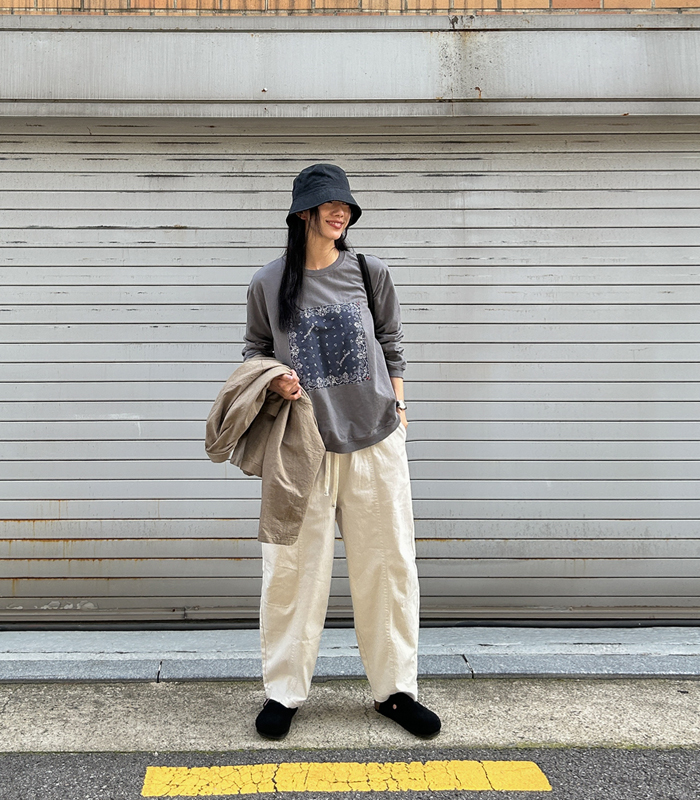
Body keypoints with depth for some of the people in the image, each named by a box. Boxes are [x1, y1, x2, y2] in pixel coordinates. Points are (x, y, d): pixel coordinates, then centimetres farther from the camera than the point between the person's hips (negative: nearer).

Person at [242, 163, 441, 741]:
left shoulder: (370, 274, 5)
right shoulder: (268, 284, 1)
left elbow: (391, 346, 13)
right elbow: (255, 352, 12)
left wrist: (397, 405, 8)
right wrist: (274, 381, -8)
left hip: (375, 440, 2)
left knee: (387, 563, 7)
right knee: (293, 567, 3)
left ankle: (395, 689, 24)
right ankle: (284, 692, 22)